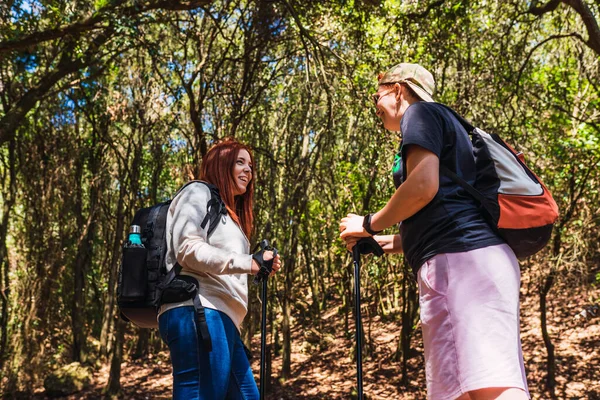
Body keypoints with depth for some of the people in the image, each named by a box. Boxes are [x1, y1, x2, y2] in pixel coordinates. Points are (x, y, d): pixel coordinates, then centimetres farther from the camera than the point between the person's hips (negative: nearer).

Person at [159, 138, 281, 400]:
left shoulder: (228, 214, 34)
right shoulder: (199, 192, 8)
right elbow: (188, 250, -11)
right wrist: (248, 262, -15)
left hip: (221, 317, 10)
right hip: (198, 312, -10)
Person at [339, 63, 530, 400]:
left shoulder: (420, 112, 7)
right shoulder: (444, 125, 35)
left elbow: (423, 186, -12)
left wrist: (369, 225, 3)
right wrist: (385, 242, 34)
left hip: (463, 259, -10)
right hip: (467, 259, 10)